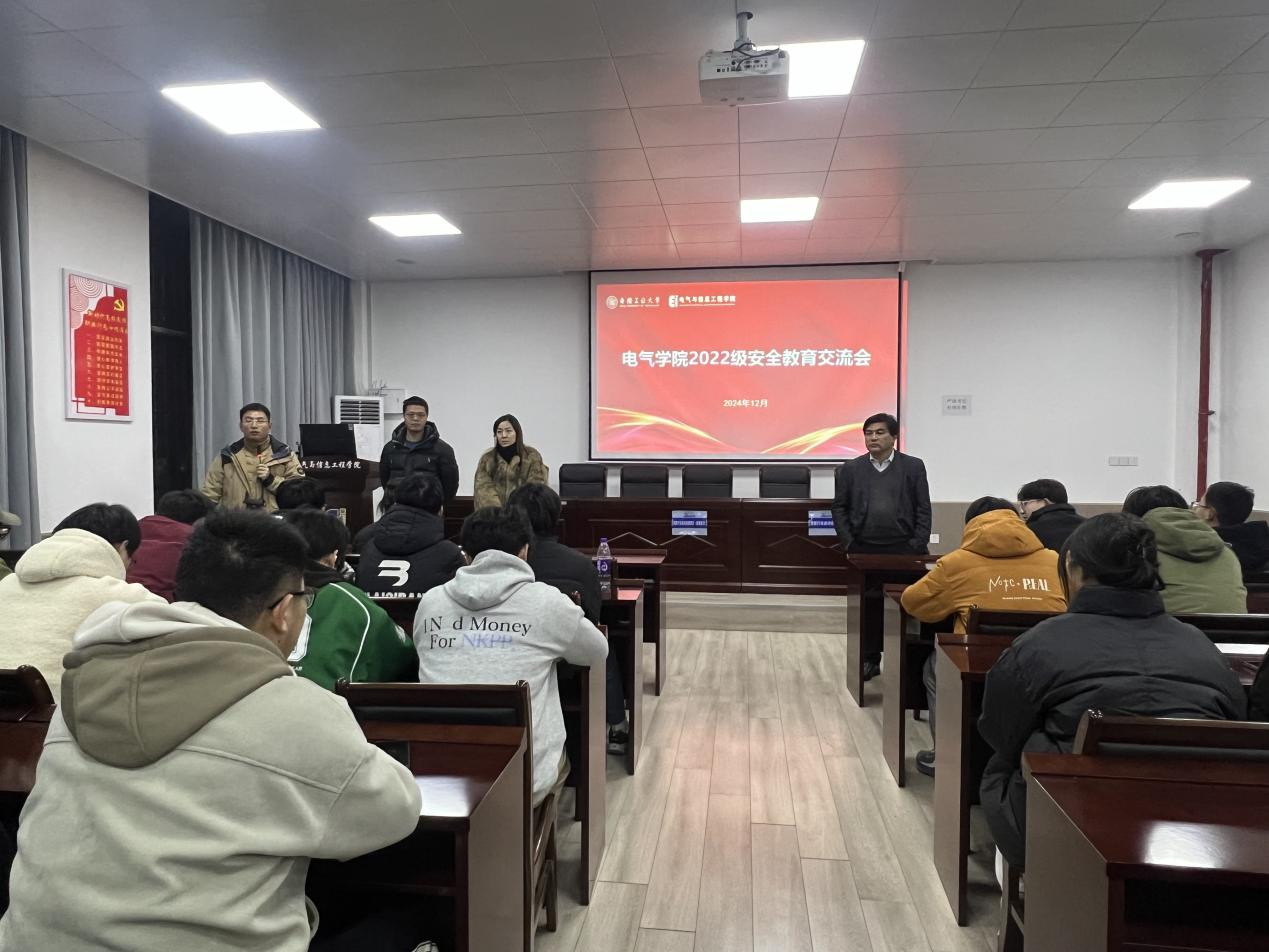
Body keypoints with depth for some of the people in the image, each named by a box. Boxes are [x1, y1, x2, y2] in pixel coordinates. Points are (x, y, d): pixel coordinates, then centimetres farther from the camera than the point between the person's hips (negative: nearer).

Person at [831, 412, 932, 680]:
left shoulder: (913, 467, 4)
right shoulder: (851, 469, 7)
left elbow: (923, 509, 3)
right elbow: (839, 507, 8)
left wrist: (917, 546, -4)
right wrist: (848, 542, -1)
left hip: (903, 550, -1)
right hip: (864, 550, 1)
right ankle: (870, 659, 16)